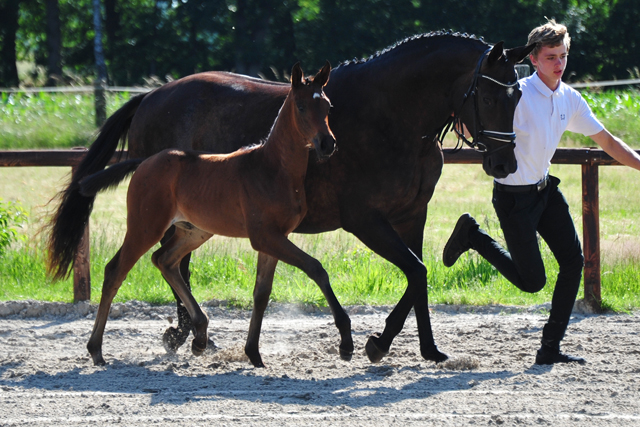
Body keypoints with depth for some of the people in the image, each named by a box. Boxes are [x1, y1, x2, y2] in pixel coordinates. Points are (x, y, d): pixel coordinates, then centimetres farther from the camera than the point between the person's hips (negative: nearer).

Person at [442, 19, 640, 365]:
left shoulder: (570, 100, 2)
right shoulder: (517, 95, -20)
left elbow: (607, 142, 10)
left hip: (544, 189, 7)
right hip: (513, 196, -7)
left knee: (574, 261, -2)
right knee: (532, 282, -3)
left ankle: (550, 348, 7)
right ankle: (472, 235, 18)